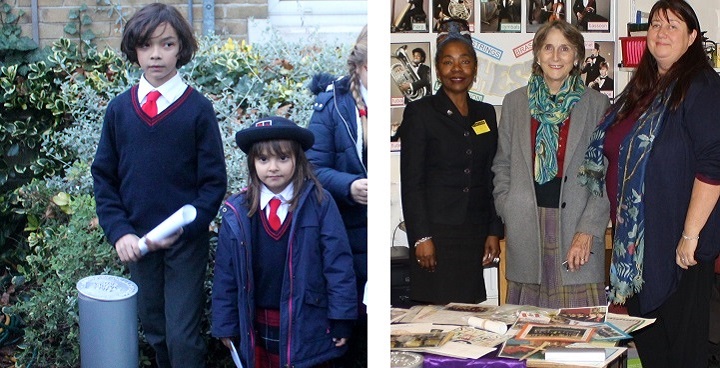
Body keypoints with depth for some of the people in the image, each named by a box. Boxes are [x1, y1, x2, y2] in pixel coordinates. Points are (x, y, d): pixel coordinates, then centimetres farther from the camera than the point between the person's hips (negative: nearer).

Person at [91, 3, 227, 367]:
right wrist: (119, 231, -7)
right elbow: (104, 176, 5)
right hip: (138, 242, 3)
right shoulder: (119, 108, 1)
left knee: (182, 337, -3)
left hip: (186, 242, -3)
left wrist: (185, 227, -17)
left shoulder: (198, 108, -8)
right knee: (154, 332, 15)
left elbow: (214, 181, -6)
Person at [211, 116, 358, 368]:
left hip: (307, 327, -2)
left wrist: (341, 319, -10)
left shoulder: (320, 204, -7)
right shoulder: (237, 212, 0)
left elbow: (338, 262, -8)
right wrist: (226, 325, 4)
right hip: (257, 330, 2)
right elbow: (225, 272, 4)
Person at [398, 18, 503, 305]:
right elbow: (411, 181, -5)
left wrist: (494, 231, 9)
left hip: (475, 234, 4)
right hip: (436, 230, -4)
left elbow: (491, 178, 16)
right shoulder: (420, 112, 0)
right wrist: (421, 237, -12)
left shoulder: (486, 114, 15)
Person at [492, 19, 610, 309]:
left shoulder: (597, 105, 5)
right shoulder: (514, 103, 12)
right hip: (526, 228, 2)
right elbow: (502, 166, 16)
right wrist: (508, 213, 2)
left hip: (576, 223, -2)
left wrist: (588, 230, -9)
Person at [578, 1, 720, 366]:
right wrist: (619, 223, 15)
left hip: (677, 244, -8)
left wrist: (691, 235, -22)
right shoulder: (640, 90, 15)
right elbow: (607, 156, 24)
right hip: (634, 241, 8)